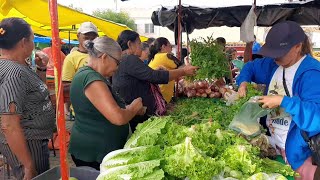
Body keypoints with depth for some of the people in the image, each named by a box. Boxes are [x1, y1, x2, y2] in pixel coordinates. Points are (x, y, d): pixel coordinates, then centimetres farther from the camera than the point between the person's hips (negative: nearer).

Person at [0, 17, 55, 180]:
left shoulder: (20, 66, 3)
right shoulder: (13, 73, -25)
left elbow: (38, 90, 20)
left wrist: (41, 68, 3)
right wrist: (29, 166, -23)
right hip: (24, 145, -9)